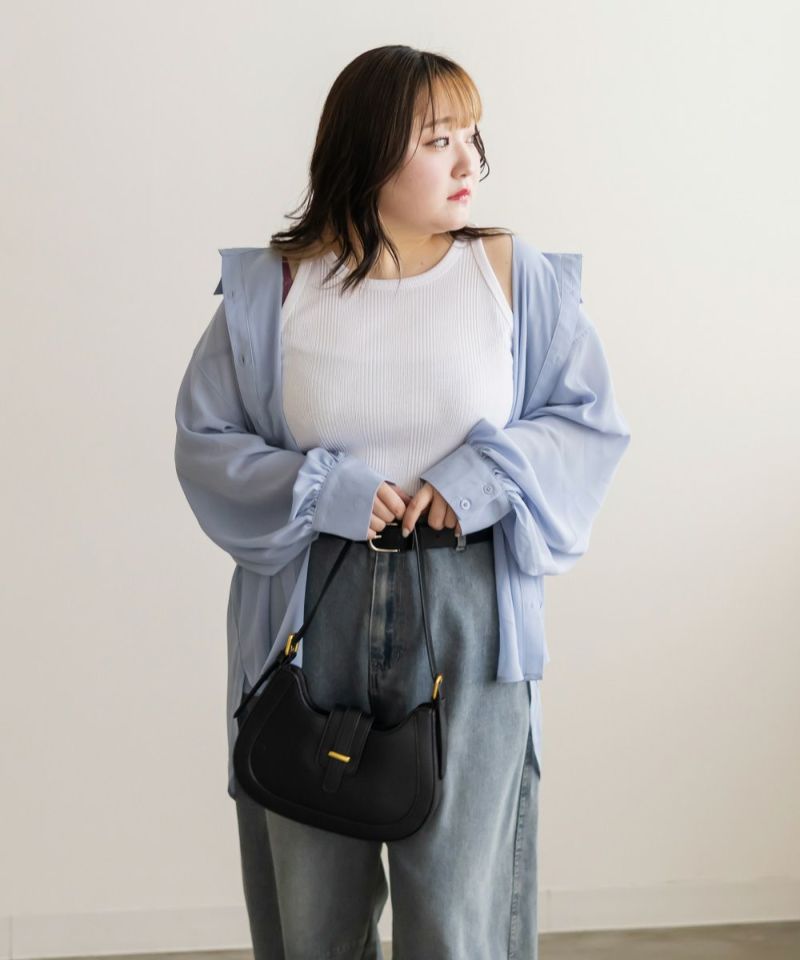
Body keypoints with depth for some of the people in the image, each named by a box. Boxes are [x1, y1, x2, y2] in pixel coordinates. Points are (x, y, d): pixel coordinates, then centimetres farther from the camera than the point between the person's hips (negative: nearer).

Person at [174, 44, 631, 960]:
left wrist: (492, 473, -14)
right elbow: (202, 440, 2)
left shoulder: (515, 274, -1)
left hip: (469, 611, 0)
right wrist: (320, 491, -13)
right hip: (312, 610, 1)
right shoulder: (274, 287, -1)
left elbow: (594, 419, 3)